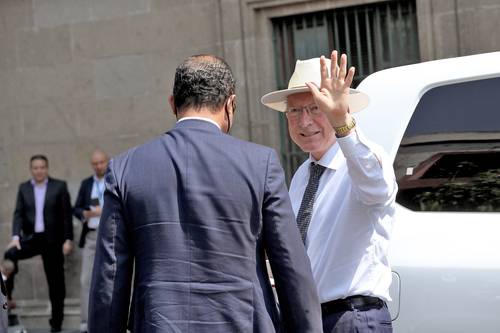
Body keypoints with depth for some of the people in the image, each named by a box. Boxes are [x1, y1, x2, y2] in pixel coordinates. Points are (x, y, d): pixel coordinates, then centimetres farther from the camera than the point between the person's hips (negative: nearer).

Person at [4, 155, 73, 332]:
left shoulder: (59, 186, 0)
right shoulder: (24, 188, 8)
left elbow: (66, 214, -2)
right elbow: (18, 214, 2)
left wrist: (68, 239, -9)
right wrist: (16, 236, -13)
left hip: (53, 240, -2)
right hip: (31, 237, 2)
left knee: (56, 281, 3)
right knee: (10, 254, -25)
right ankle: (7, 296, -16)